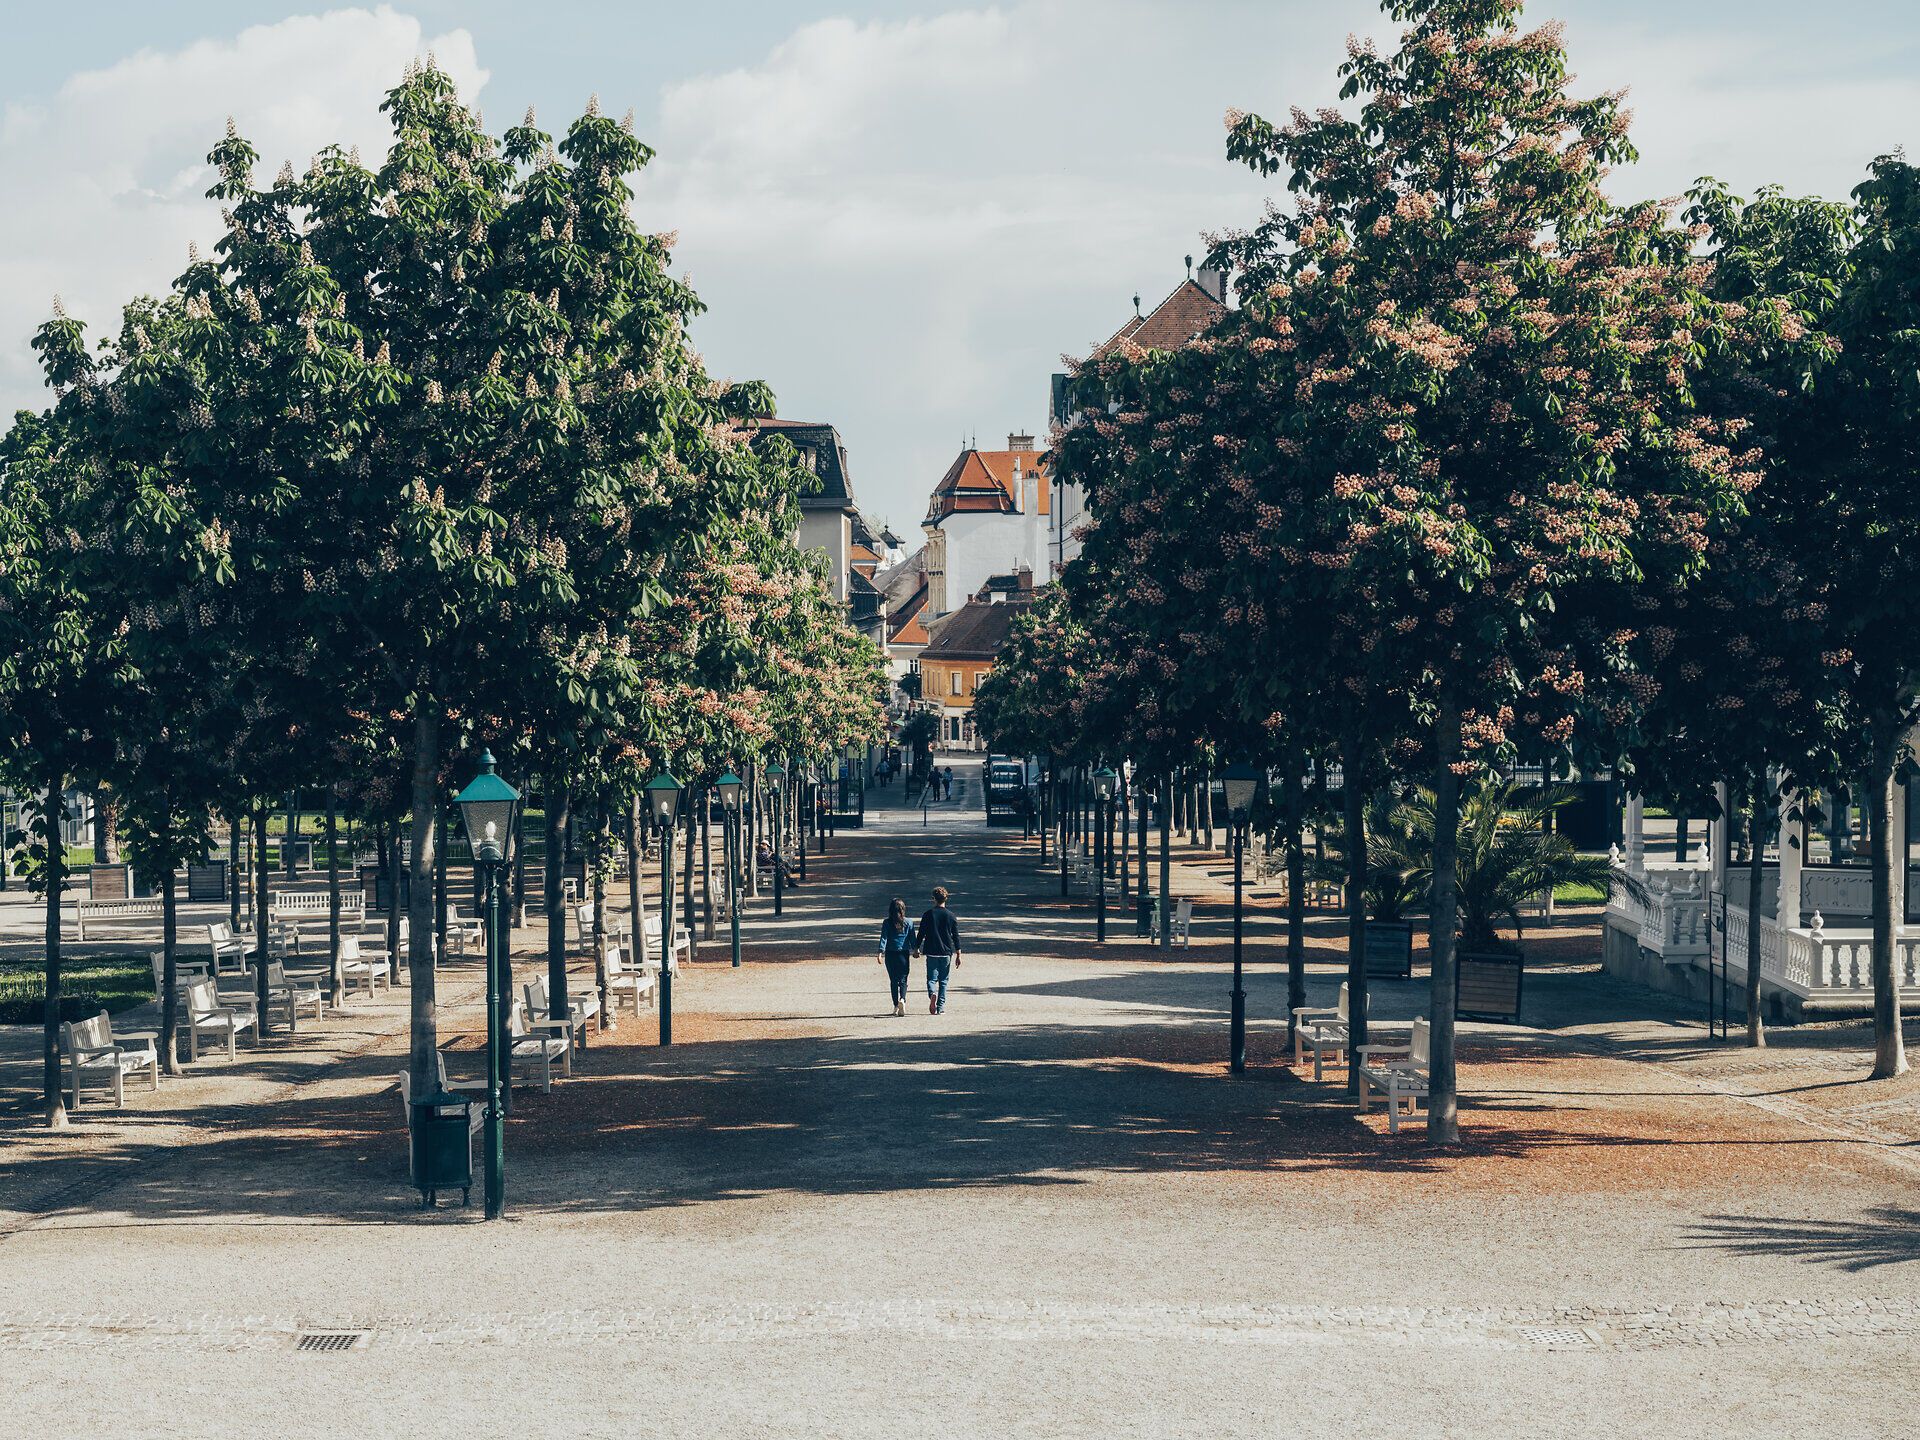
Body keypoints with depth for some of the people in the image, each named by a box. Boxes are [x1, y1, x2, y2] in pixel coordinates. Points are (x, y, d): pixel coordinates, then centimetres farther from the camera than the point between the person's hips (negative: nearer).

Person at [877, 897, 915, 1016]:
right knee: (903, 980, 4)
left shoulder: (887, 923, -4)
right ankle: (902, 999, -22)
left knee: (894, 981, 9)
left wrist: (881, 953, -11)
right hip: (904, 954, 0)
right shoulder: (908, 923, -1)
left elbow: (884, 938, -9)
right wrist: (914, 951, 17)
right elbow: (912, 939, 4)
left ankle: (896, 1006, 10)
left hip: (890, 954, 0)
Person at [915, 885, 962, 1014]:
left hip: (931, 952, -1)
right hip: (946, 952, 1)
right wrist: (958, 954, 8)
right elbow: (956, 936, 3)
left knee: (932, 978, 4)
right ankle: (940, 1007, 6)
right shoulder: (950, 916, 0)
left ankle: (932, 994, -27)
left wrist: (917, 949, 13)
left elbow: (921, 934, 1)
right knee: (943, 981, 9)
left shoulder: (928, 915, -2)